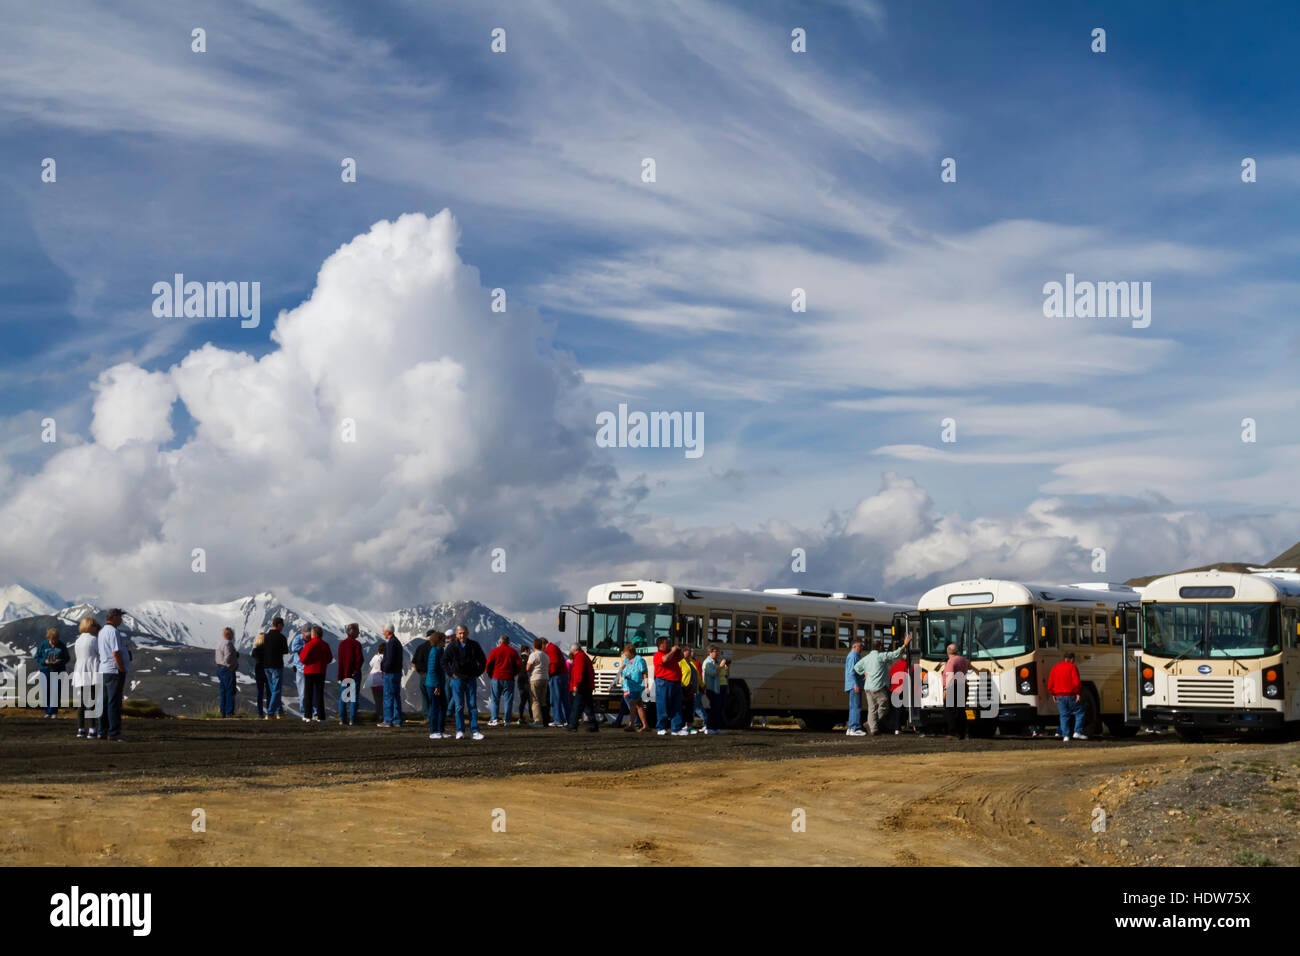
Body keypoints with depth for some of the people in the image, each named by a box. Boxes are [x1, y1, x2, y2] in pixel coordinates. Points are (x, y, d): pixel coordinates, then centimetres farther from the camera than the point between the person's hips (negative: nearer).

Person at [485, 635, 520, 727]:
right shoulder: (513, 652, 4)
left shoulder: (495, 651, 1)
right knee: (508, 700, 5)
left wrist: (490, 674, 12)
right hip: (509, 679, 1)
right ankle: (506, 720, 2)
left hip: (496, 678, -1)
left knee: (494, 699, 5)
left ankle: (494, 719, -6)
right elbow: (518, 665, 3)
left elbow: (488, 664, -2)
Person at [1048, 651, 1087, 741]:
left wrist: (1053, 694, 18)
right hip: (1071, 695, -5)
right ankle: (1077, 732, -4)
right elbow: (1076, 682, -15)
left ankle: (1065, 736, 2)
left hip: (1059, 696, 5)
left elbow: (1050, 683, 11)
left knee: (1064, 716, 8)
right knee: (1080, 713, 6)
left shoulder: (1055, 667, 11)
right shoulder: (1072, 667, -6)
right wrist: (1078, 693, -10)